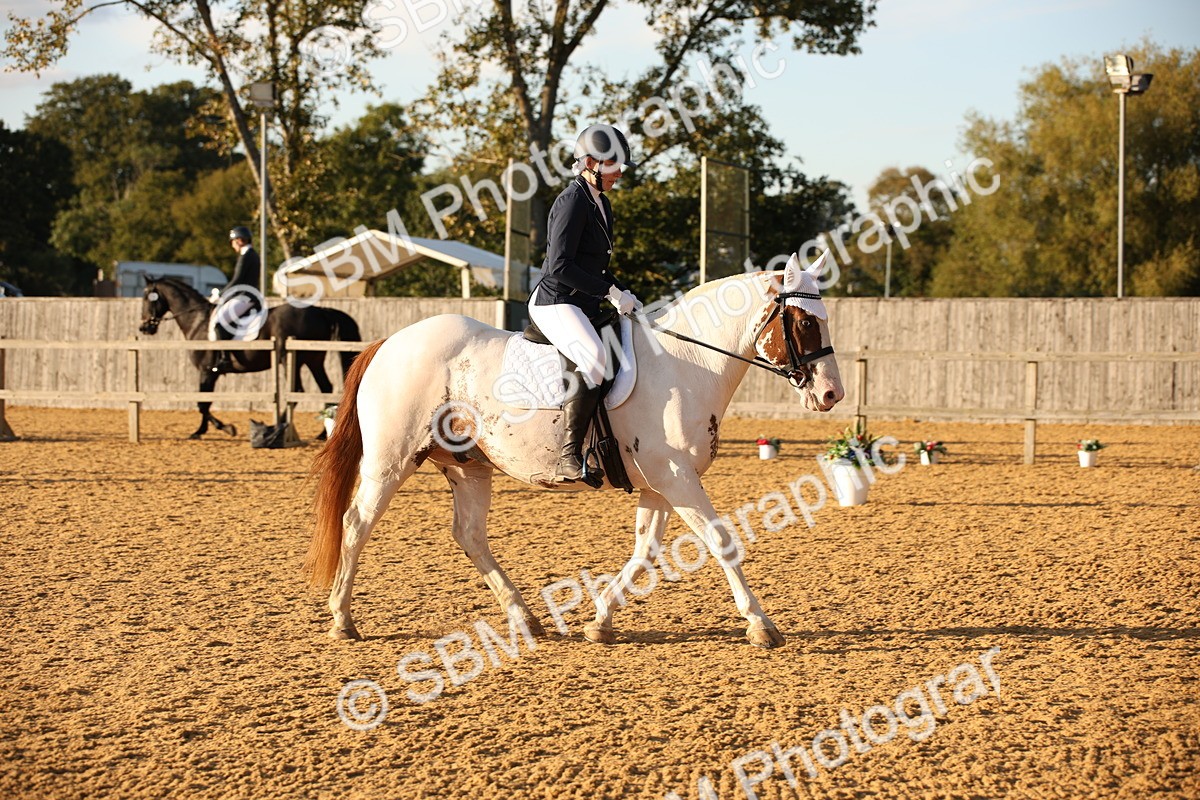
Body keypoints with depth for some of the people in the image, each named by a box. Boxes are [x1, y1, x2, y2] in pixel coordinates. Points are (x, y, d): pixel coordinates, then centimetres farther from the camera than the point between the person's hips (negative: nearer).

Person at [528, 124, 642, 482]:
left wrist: (627, 297, 9)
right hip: (555, 303, -11)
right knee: (594, 357, -34)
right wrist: (612, 292, -18)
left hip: (584, 306, 11)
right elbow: (560, 267, -21)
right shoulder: (572, 202, -13)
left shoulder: (601, 204, 17)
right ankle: (569, 458, -38)